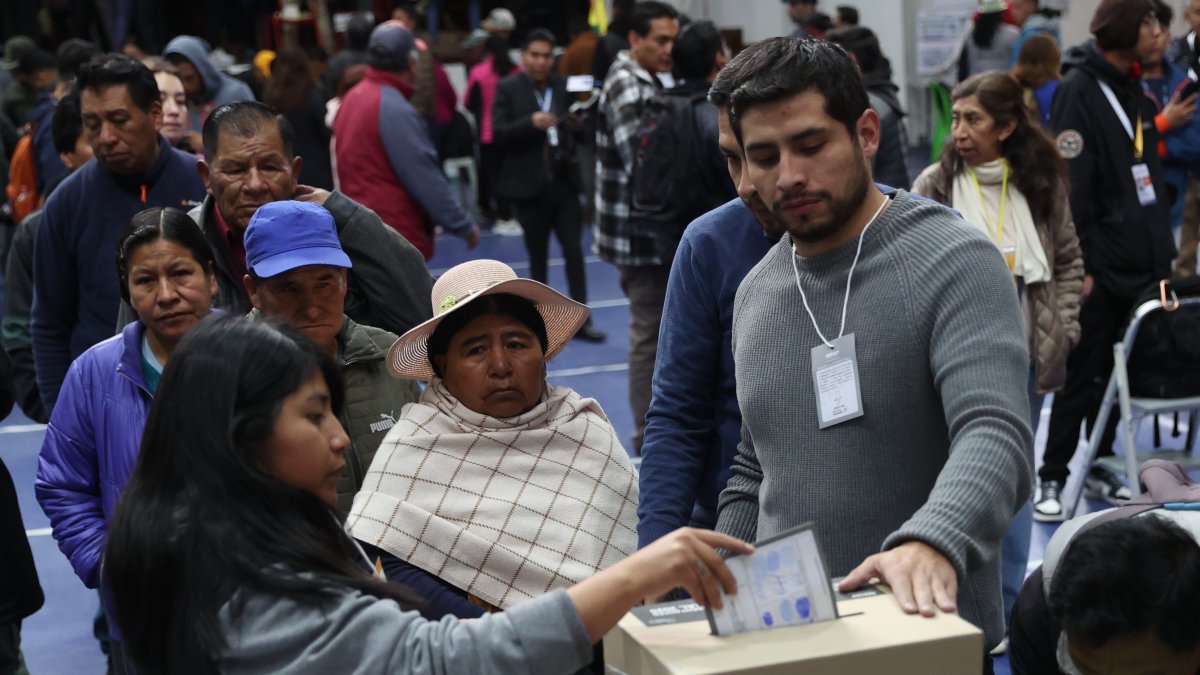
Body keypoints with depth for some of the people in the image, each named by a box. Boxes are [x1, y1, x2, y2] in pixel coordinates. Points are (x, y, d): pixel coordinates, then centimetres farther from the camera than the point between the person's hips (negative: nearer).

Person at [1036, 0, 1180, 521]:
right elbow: (1071, 184, -16)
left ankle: (1097, 465, 23)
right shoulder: (1079, 89, -11)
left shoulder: (1134, 91, 14)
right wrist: (1080, 264, -19)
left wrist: (1162, 252, 14)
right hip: (1101, 266, -7)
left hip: (1140, 264, 7)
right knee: (1081, 373, -2)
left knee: (1116, 373, 12)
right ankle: (1052, 476, 8)